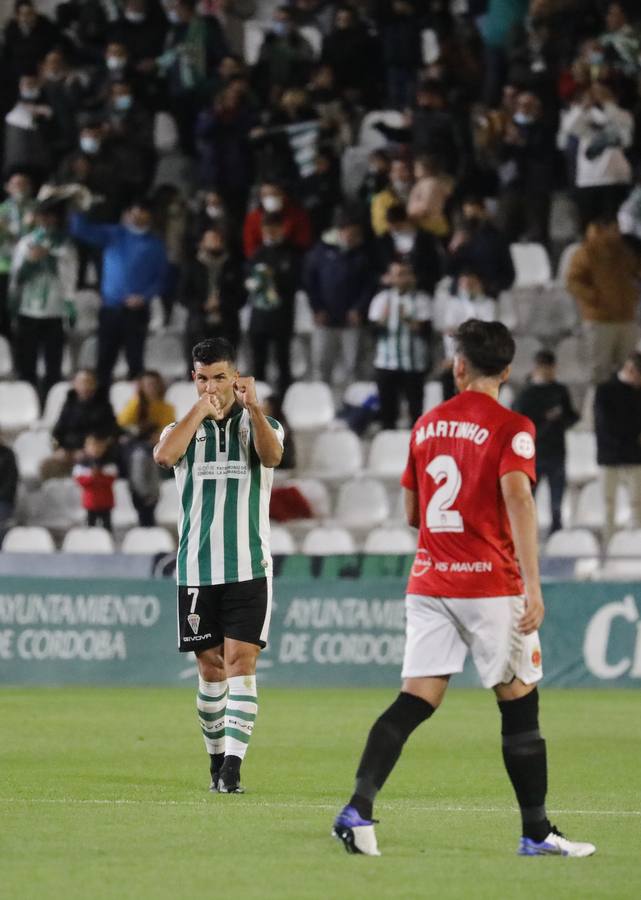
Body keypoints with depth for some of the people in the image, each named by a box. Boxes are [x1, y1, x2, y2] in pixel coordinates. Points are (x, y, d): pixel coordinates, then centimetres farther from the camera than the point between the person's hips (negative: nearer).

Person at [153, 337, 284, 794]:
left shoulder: (261, 424, 6)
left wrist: (254, 409, -33)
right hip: (197, 568, 2)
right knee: (211, 667, 6)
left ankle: (233, 766, -18)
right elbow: (164, 455, -15)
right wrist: (200, 410, -13)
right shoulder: (185, 427, 9)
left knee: (241, 663, -12)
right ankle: (216, 758, 21)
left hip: (249, 567, -2)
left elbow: (272, 455, -18)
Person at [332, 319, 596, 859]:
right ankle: (537, 832, 10)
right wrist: (532, 585, -24)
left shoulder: (426, 425, 11)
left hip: (429, 583, 5)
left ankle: (358, 809, -17)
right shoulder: (510, 428, -6)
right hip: (491, 585, -5)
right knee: (519, 704, 5)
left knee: (416, 701, 0)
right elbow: (517, 497, -20)